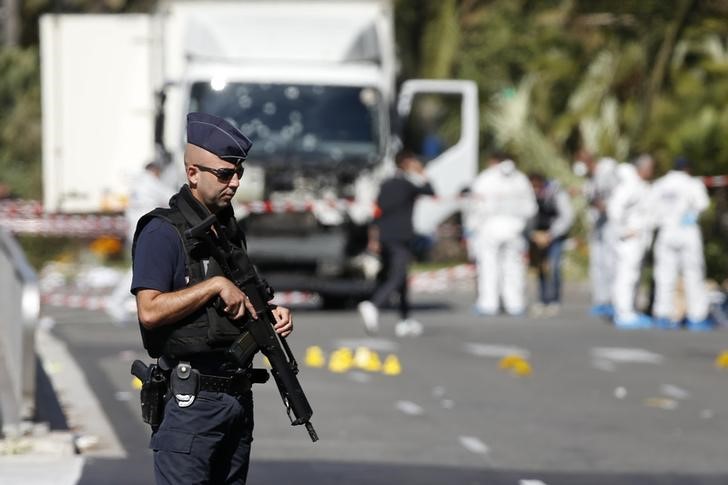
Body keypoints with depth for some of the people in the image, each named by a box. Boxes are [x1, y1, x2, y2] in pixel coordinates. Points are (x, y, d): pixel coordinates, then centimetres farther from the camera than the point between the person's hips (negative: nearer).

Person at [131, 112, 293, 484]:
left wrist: (269, 317, 5)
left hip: (237, 396, 8)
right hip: (190, 401, -8)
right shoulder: (162, 232, -11)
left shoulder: (229, 230, 15)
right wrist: (216, 285, -19)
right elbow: (150, 311, -21)